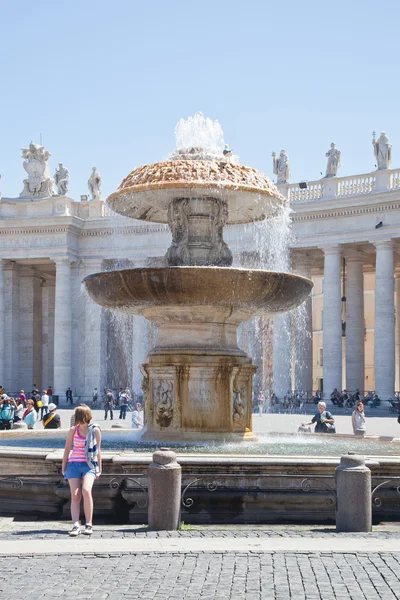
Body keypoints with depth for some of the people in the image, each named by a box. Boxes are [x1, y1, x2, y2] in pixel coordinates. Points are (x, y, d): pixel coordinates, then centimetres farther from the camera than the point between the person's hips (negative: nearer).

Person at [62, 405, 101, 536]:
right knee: (75, 496, -9)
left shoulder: (95, 430, 5)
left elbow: (98, 451, 11)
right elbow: (67, 450, 14)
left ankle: (88, 524, -16)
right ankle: (75, 525, -14)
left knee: (86, 491, -23)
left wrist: (99, 469, 11)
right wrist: (63, 467, 11)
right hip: (73, 465, 2)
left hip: (89, 465, -2)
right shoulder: (73, 430, 8)